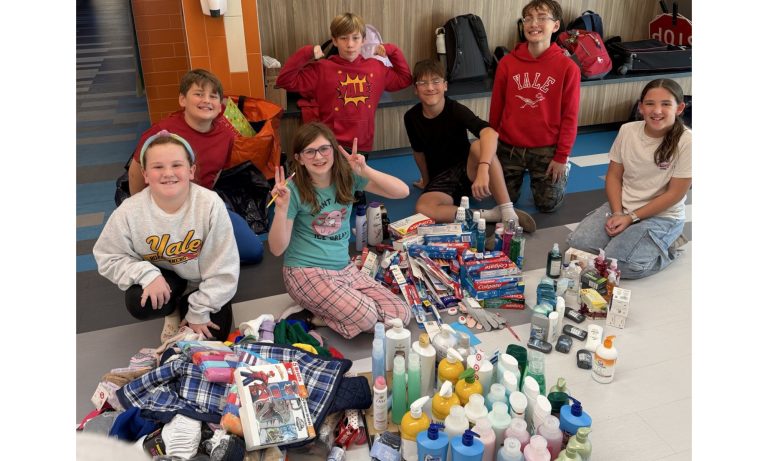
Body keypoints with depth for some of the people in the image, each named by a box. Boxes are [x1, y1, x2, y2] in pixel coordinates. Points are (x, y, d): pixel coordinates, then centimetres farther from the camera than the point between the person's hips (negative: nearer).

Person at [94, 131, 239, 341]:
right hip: (161, 277, 1)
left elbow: (223, 268, -20)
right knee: (138, 304, -29)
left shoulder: (210, 205, -28)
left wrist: (199, 312, -14)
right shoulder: (130, 211, -22)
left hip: (204, 283, -1)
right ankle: (172, 309, 9)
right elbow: (108, 257, -8)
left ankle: (185, 307, 24)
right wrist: (147, 274, -26)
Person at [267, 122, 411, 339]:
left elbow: (402, 191, -9)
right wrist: (281, 209, -27)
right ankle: (316, 313, 2)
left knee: (401, 315, -7)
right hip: (306, 271, -5)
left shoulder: (347, 176, -2)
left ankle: (322, 311, 7)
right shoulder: (294, 190, -12)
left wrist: (365, 171, -22)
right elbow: (277, 248, -12)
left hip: (345, 268, 6)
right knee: (365, 317, -28)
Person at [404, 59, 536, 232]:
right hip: (441, 179, 2)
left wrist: (483, 169, -53)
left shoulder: (456, 110, -17)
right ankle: (488, 215, -26)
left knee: (479, 146, -36)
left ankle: (508, 213, -32)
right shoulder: (412, 118, -7)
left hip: (467, 171, -2)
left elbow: (490, 133, -37)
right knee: (423, 209, -32)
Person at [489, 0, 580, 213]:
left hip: (547, 149, -2)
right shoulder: (507, 62, -5)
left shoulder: (568, 67, -11)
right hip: (509, 147, 2)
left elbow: (569, 116, -8)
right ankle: (521, 174, 42)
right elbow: (496, 107, 3)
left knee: (548, 205, 4)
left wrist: (561, 156, -9)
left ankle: (562, 170, 36)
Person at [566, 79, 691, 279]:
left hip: (661, 216, -4)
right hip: (621, 207, 5)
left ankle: (666, 245, 3)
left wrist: (631, 218, -14)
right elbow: (614, 176, 3)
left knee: (621, 264, -25)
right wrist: (617, 213, -12)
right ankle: (630, 237, 9)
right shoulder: (627, 130, -4)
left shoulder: (686, 142, -16)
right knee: (578, 243, -15)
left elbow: (675, 194, -13)